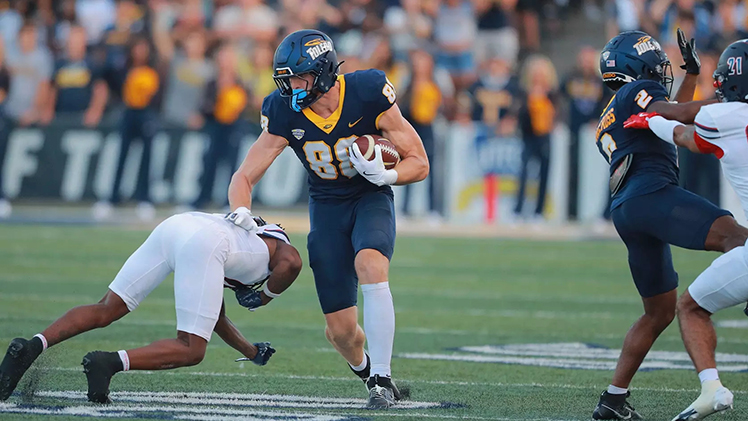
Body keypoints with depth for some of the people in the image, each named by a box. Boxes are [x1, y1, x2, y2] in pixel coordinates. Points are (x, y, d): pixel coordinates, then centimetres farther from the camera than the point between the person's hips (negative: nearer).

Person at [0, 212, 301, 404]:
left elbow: (215, 319, 47)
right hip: (203, 242, -6)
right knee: (191, 351, -3)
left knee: (105, 311, 8)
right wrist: (264, 298, 18)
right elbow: (291, 263, 1)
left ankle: (33, 346, -13)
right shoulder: (279, 245, 29)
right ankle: (110, 363, -25)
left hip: (172, 226, 6)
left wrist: (251, 352, 58)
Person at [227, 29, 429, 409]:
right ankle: (362, 366, 35)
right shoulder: (285, 114, -16)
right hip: (327, 204, 2)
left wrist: (386, 175, -34)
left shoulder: (368, 95, -22)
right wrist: (242, 216, -30)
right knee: (341, 329, -2)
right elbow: (244, 178, -9)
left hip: (371, 197, -2)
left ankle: (382, 379, -25)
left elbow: (419, 164, -13)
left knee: (370, 267, -35)